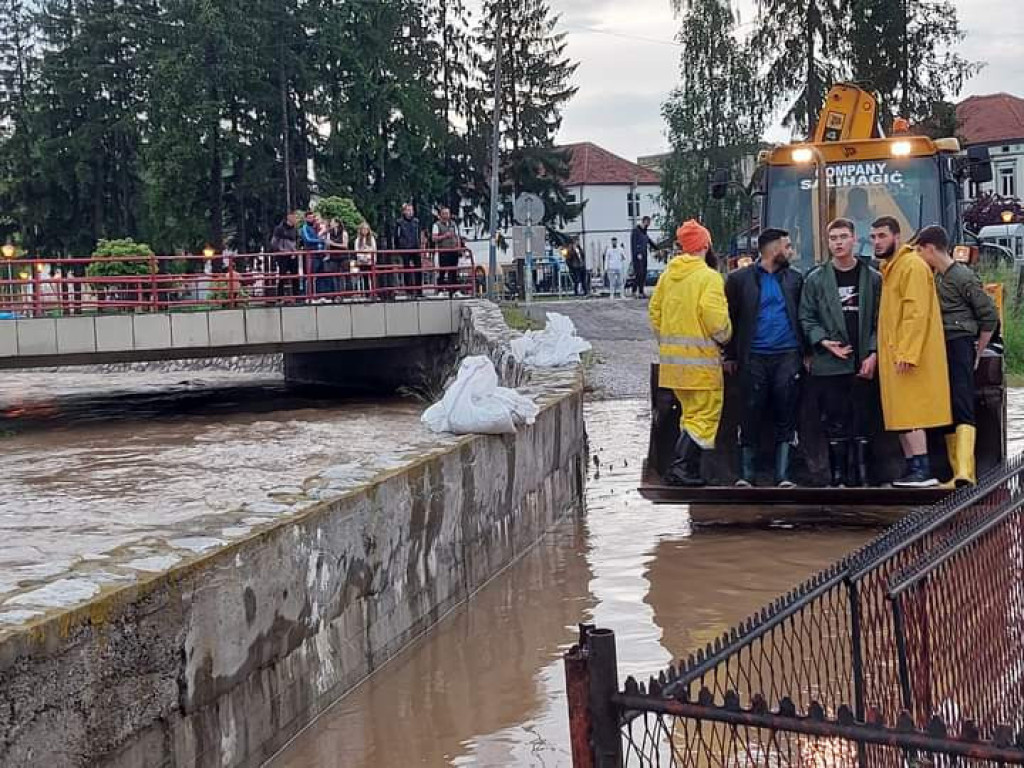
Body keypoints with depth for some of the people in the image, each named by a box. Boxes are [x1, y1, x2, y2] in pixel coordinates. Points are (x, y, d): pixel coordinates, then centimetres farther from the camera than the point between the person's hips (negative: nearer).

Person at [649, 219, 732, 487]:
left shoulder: (667, 274, 10)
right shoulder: (709, 277, -11)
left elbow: (655, 309, 15)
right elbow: (715, 316, -18)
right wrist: (724, 337, 0)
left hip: (672, 355, 7)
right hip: (700, 356, -7)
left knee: (691, 412, 18)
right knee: (706, 414, -2)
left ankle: (689, 468, 17)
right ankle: (680, 467, -12)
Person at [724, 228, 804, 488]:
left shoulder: (794, 279, 12)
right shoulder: (740, 279, 4)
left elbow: (803, 317, 12)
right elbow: (729, 317, 5)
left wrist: (805, 352, 2)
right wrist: (731, 355, 2)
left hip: (787, 356, 2)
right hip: (753, 358, -2)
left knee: (786, 418, 1)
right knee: (751, 418, 1)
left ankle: (783, 476, 5)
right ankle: (746, 476, 7)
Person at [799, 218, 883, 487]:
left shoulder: (873, 278, 8)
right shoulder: (816, 279, 8)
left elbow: (880, 321, 5)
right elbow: (806, 318, 7)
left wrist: (873, 354, -5)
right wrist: (824, 342, -8)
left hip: (864, 364, 0)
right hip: (830, 364, 0)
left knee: (863, 423, 1)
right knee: (835, 424, 0)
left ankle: (860, 477, 6)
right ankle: (838, 478, 6)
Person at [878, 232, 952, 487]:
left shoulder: (912, 266, -10)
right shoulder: (891, 268, 20)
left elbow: (916, 313, -18)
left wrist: (906, 353, -23)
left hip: (909, 358, -10)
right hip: (894, 356, 10)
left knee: (909, 415, -11)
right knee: (901, 416, 9)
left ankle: (922, 470, -10)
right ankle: (913, 469, 12)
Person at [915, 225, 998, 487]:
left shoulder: (963, 276, -7)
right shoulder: (931, 277, 15)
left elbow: (990, 317, -5)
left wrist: (977, 355, 0)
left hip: (959, 345, -8)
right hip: (937, 349, 8)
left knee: (962, 407, -17)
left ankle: (965, 470, -27)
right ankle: (960, 474, 8)